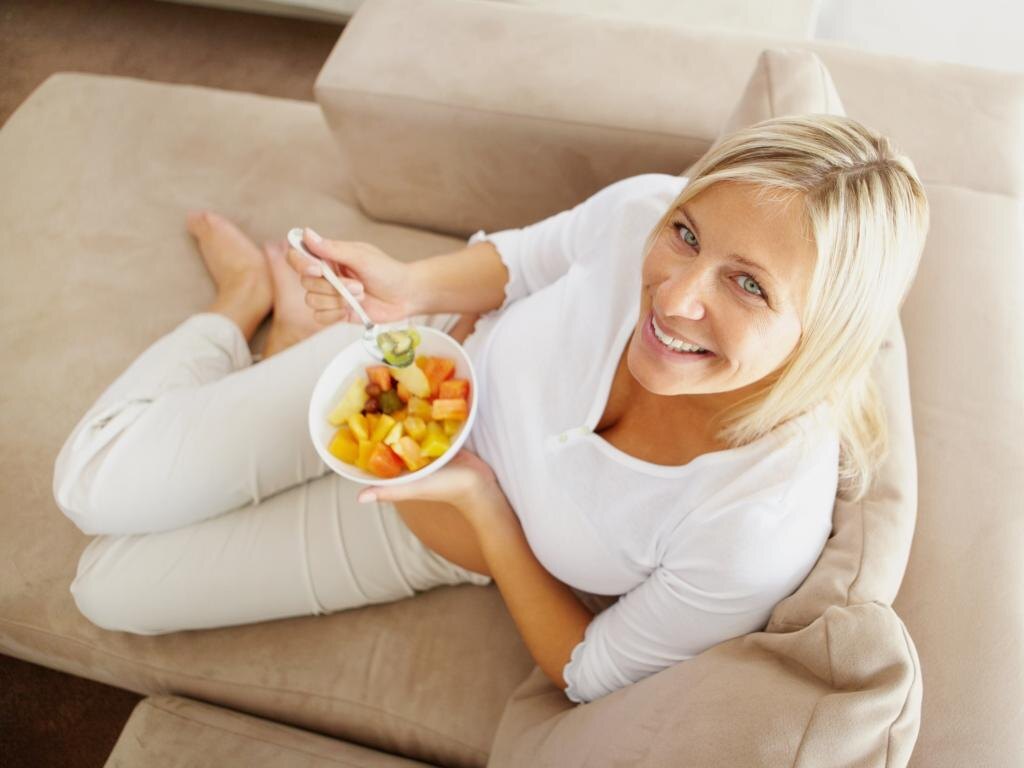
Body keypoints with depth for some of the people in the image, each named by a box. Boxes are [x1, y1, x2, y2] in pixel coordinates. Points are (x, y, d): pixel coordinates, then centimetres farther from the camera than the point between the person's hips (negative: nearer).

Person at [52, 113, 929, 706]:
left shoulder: (765, 526, -37)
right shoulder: (644, 209, -29)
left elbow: (588, 674, -18)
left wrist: (480, 503, -27)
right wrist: (414, 286, -21)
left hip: (478, 541, -1)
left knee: (111, 587, 7)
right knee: (94, 486, 6)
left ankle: (297, 335, 24)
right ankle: (250, 294, 31)